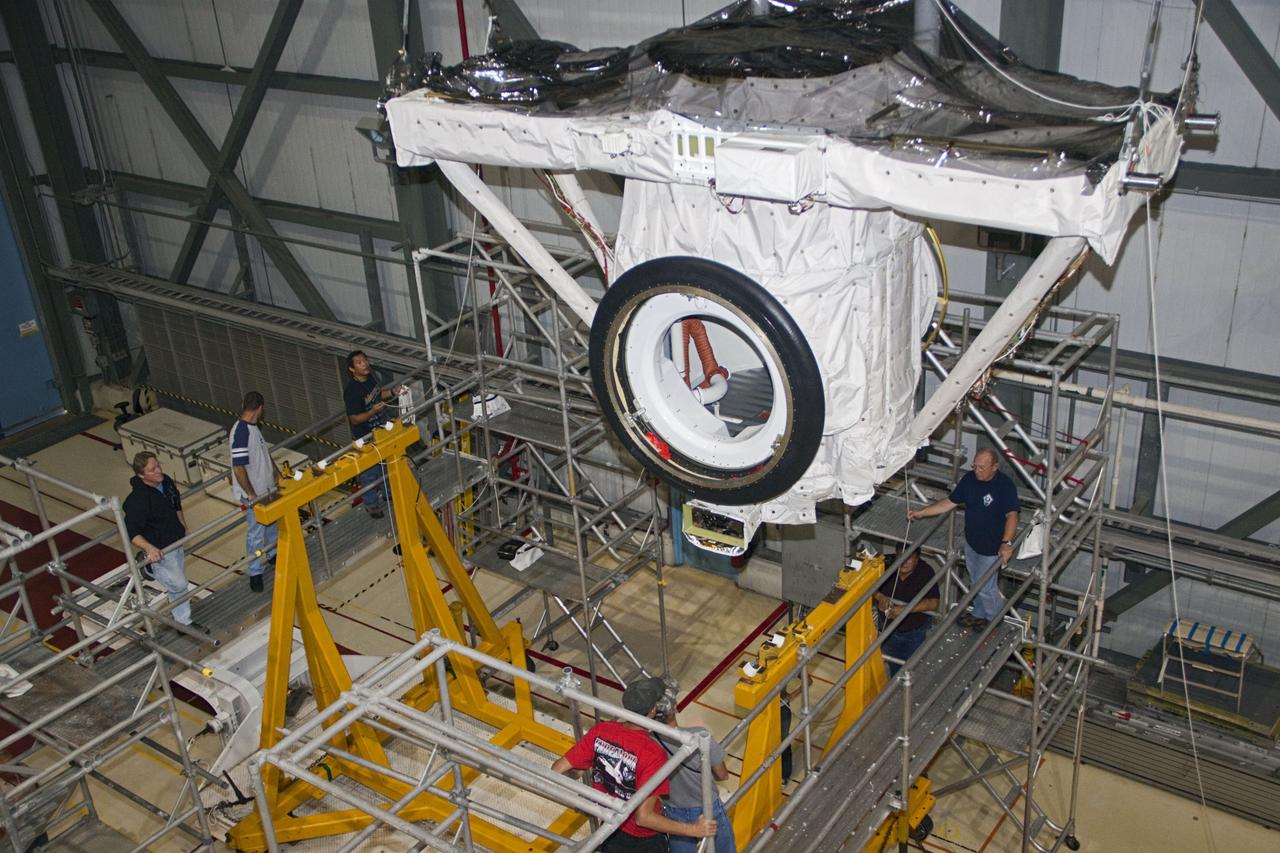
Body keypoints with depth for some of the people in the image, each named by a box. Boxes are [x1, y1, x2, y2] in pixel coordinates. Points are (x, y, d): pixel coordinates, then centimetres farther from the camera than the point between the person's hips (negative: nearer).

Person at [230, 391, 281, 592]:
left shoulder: (252, 427, 2)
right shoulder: (241, 432, -28)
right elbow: (238, 468, -29)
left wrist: (278, 474, 20)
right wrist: (251, 496, -23)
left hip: (266, 488, 9)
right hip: (252, 494, -9)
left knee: (273, 522, 26)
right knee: (256, 533, 3)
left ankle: (274, 554, 48)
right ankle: (255, 573, 17)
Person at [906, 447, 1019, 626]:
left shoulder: (1005, 486, -27)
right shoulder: (969, 479, -8)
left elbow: (1012, 515, -32)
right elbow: (949, 502, -1)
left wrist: (1006, 543, -46)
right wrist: (920, 513, -7)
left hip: (991, 547, -6)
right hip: (971, 541, 6)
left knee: (985, 587, 6)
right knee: (976, 583, 24)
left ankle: (996, 620, 32)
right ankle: (980, 615, 46)